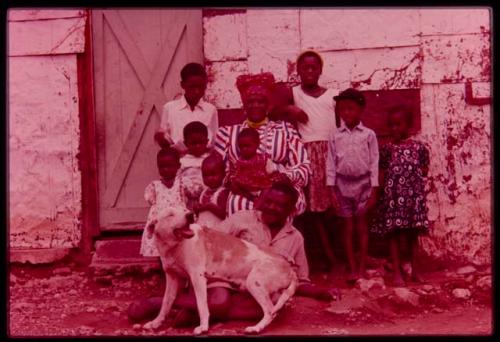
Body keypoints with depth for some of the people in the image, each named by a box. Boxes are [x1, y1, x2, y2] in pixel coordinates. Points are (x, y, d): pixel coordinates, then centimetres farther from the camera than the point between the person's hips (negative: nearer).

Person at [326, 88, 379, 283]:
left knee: (361, 226, 5)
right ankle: (352, 268, 12)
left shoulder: (368, 135, -2)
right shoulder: (335, 137, 2)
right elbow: (331, 164, 2)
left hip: (363, 183, -2)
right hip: (343, 184, 2)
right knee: (348, 227, 5)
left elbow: (374, 163, -2)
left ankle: (362, 267, 13)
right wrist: (331, 190, -3)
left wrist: (374, 190, -6)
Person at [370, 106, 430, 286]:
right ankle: (397, 272, 7)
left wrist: (412, 173, -7)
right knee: (394, 233, 1)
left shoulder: (419, 147, 3)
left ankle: (415, 270, 20)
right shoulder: (387, 148, 1)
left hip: (414, 195, 1)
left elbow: (424, 171, 8)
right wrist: (380, 193, -4)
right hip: (393, 196, -1)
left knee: (413, 233, 10)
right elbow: (382, 174, 2)